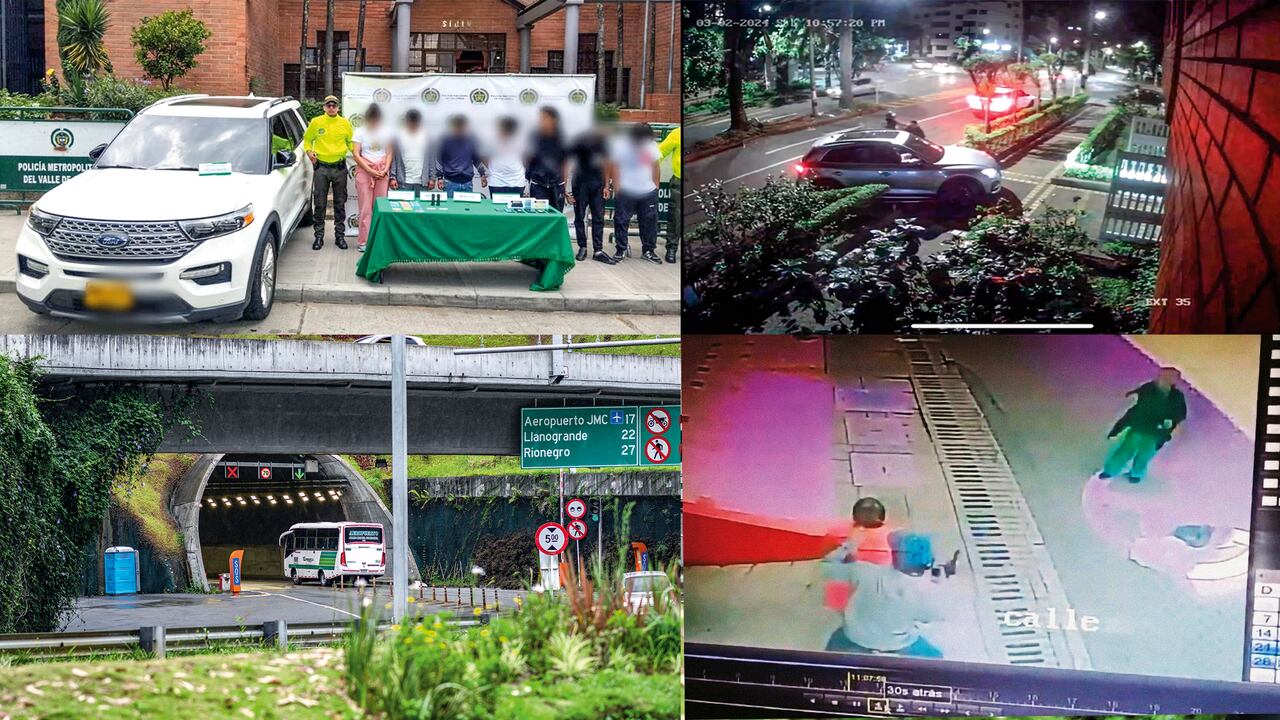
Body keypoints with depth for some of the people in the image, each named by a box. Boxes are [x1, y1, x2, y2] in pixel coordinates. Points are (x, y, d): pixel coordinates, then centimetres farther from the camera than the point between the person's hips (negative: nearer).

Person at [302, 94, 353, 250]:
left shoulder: (345, 123, 5)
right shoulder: (316, 122, 2)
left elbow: (351, 141, 15)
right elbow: (307, 139, 13)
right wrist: (309, 151, -5)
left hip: (340, 167, 1)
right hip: (321, 167, -1)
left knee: (340, 203, 6)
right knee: (319, 203, 1)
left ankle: (339, 236, 15)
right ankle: (319, 236, 9)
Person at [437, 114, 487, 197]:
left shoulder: (470, 141, 6)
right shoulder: (446, 141, 0)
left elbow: (477, 160, 17)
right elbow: (439, 161, 5)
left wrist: (483, 174, 8)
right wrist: (440, 178, -2)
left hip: (467, 183, 2)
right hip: (450, 182, -2)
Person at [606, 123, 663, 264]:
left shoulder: (652, 146, 1)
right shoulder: (620, 146, -10)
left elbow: (655, 166, 11)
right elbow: (611, 166, -4)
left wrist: (656, 185, 12)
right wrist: (608, 186, -4)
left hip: (648, 191, 3)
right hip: (625, 192, -3)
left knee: (649, 222, 6)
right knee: (621, 221, 3)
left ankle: (648, 250, 16)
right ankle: (621, 249, 14)